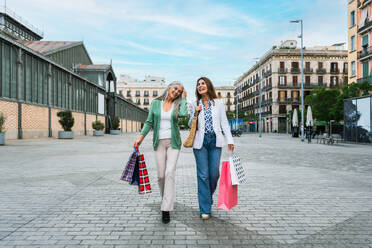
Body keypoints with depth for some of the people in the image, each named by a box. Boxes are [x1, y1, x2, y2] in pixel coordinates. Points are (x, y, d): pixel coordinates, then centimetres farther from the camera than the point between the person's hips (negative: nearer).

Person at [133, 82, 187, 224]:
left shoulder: (177, 105, 4)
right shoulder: (156, 103, 7)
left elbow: (183, 114, -19)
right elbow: (149, 122, 7)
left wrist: (183, 98, -5)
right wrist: (141, 137, -3)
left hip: (173, 142, -1)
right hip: (159, 142, 1)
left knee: (170, 173, -12)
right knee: (161, 175, 3)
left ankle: (166, 209, -9)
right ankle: (166, 200, 29)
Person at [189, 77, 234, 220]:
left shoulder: (218, 103, 10)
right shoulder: (195, 105, 11)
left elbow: (224, 123, 8)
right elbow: (190, 125, 12)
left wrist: (230, 140, -1)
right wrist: (195, 114, -6)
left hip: (215, 141, 0)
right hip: (200, 141, 0)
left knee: (214, 174, 1)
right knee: (203, 175, -2)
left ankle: (208, 197, 29)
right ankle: (205, 209, 5)